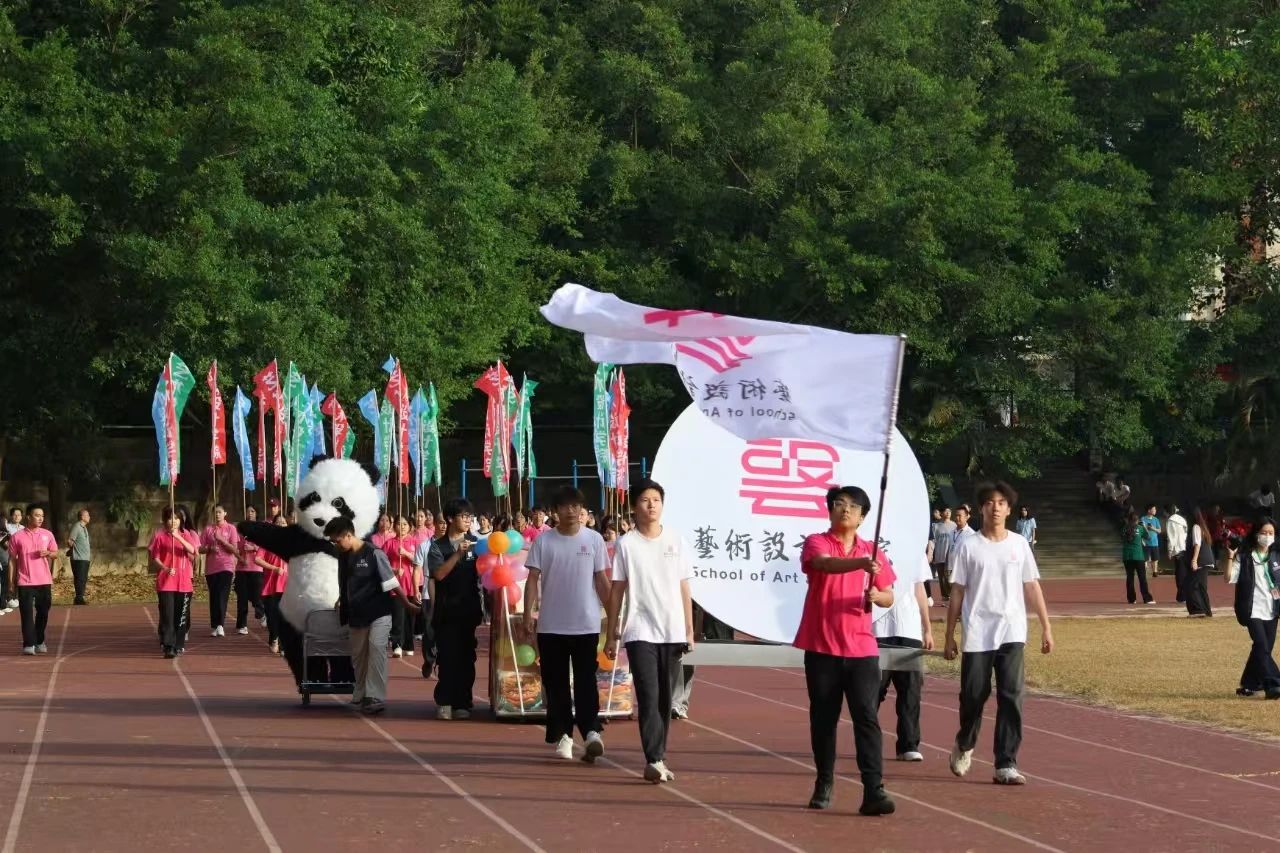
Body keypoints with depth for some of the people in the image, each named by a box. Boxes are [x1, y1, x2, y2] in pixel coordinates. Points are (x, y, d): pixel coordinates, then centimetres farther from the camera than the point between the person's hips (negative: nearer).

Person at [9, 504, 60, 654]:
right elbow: (12, 560, 2)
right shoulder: (17, 537, -2)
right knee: (27, 613, -6)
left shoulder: (47, 535, 6)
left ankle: (39, 642, 22)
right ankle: (28, 645, -6)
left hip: (44, 581, 3)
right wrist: (11, 581, -1)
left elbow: (55, 554, 14)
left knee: (43, 612, 8)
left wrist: (48, 553, -9)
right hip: (25, 582, -3)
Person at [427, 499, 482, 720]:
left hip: (469, 608, 2)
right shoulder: (438, 546, 2)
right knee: (447, 656, -4)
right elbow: (439, 574, -11)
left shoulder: (476, 543, 9)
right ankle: (445, 702, 3)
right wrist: (458, 554, -18)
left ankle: (462, 702, 8)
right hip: (446, 608, -2)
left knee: (466, 656, 2)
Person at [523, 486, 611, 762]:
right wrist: (528, 613, -9)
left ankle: (591, 731, -11)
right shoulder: (543, 541, 3)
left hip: (586, 624, -1)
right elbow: (533, 579, 1)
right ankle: (562, 735, 11)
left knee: (586, 681, -6)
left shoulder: (594, 540, 2)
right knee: (556, 683, 5)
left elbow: (602, 579, 5)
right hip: (551, 625, 1)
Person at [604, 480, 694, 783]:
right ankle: (655, 760, -16)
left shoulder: (677, 541, 5)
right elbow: (617, 591, 2)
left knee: (664, 698, 8)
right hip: (640, 632, -3)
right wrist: (610, 634, 1)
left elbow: (684, 589, 8)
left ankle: (657, 759, 16)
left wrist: (689, 630, 6)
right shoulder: (626, 544, 0)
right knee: (648, 695, -12)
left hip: (672, 632, 3)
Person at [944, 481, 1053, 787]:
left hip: (1011, 635, 1)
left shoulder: (1019, 545, 7)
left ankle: (1006, 765, -5)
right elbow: (957, 594, 4)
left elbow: (1032, 588, 11)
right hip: (977, 636, -1)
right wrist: (949, 636, 2)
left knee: (1011, 697, -7)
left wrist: (1046, 627, 6)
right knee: (973, 696, 4)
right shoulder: (968, 547, 2)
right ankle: (964, 746, 32)